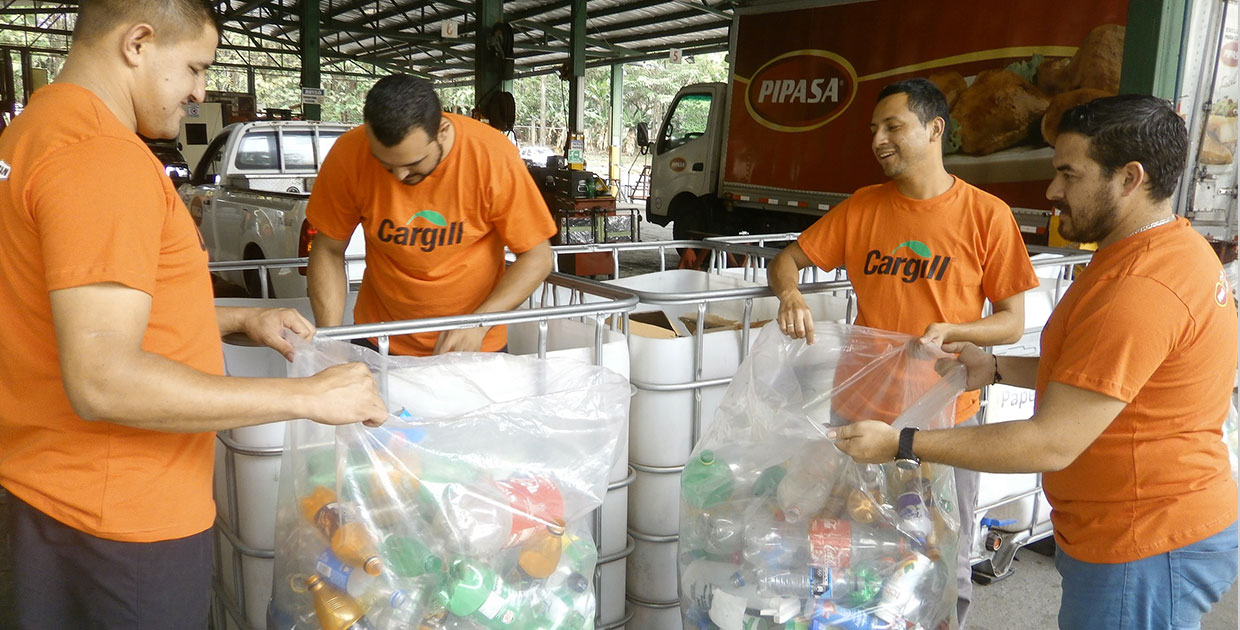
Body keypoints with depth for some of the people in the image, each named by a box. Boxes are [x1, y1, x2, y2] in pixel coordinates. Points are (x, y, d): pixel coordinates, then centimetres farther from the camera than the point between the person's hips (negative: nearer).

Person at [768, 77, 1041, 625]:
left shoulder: (987, 214, -6)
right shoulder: (862, 208, 4)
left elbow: (1013, 322, -2)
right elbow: (788, 259, 8)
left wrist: (950, 331, -20)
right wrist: (790, 294, -14)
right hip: (861, 407, 3)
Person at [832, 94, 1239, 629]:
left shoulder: (1137, 291, -28)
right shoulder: (1175, 247, 7)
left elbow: (1052, 444, -28)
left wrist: (900, 444, -23)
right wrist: (997, 368, 8)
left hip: (1144, 552, -10)